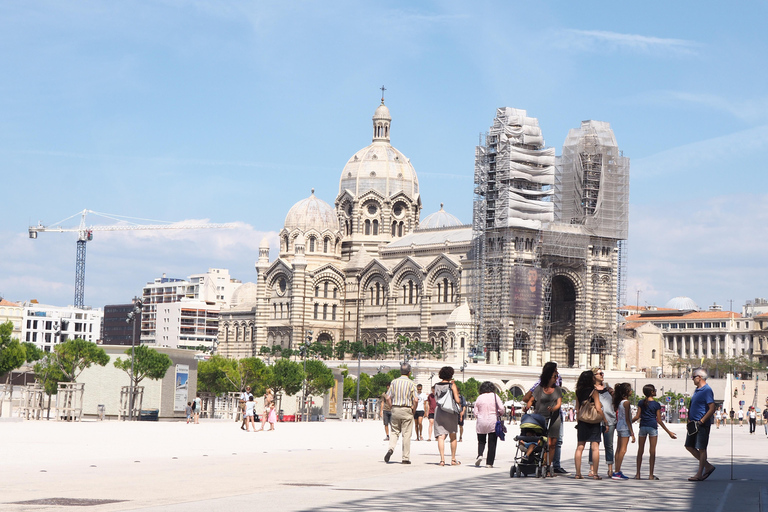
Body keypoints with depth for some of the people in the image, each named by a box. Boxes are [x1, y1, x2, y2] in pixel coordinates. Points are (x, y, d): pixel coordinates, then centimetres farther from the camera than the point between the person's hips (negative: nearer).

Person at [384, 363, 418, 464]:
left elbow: (388, 398, 0)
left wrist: (392, 408, 11)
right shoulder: (411, 383, -6)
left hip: (395, 409, 3)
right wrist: (414, 411, 2)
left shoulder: (394, 382, 3)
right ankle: (406, 458, 4)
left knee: (395, 432, 14)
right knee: (406, 434, 2)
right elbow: (415, 400, -12)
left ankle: (391, 448, -12)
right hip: (407, 410, -3)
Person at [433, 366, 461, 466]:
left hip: (438, 411, 2)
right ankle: (453, 459, 19)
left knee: (440, 436, -3)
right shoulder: (452, 385, -5)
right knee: (453, 436, 13)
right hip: (451, 412, -2)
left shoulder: (435, 386, 5)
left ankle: (442, 459, -15)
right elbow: (457, 400, -8)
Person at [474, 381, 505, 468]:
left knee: (481, 441, 16)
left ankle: (480, 455, -11)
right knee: (492, 443, 4)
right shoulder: (495, 396, -3)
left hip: (481, 423, 1)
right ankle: (489, 462, 2)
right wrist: (500, 414, 14)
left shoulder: (479, 398, 2)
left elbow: (475, 413, 2)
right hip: (493, 422, -1)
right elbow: (501, 409, -7)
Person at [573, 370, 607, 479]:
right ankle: (595, 473, -4)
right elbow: (598, 409, -14)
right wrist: (605, 420, -3)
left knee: (580, 447, 6)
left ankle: (578, 473, 4)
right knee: (595, 447, -2)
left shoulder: (578, 392, 6)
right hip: (593, 422, -5)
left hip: (581, 421, 5)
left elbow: (577, 408, 11)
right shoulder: (594, 391, -10)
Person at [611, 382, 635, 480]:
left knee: (619, 449, 10)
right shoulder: (626, 402, -13)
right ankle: (617, 472, -12)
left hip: (619, 427, 9)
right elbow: (627, 418, -15)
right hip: (625, 427, -9)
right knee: (623, 450, -8)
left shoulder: (619, 401, 11)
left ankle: (617, 471, 12)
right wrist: (632, 432, -14)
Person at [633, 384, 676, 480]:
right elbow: (659, 420, -4)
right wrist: (669, 432, 1)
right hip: (653, 427, -3)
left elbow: (637, 417, -2)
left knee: (640, 450, 8)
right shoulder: (656, 404, -4)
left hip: (643, 427, 3)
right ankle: (651, 475, 1)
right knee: (652, 451, 1)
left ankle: (638, 474, 8)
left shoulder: (641, 403, 2)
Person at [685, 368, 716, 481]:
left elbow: (712, 409, -20)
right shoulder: (697, 390, 16)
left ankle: (699, 474, 2)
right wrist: (689, 419, 11)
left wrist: (701, 422, -20)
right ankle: (708, 466, 20)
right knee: (689, 446, 11)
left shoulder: (707, 390, -13)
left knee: (701, 449, -3)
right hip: (694, 425, 10)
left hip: (702, 425, -10)